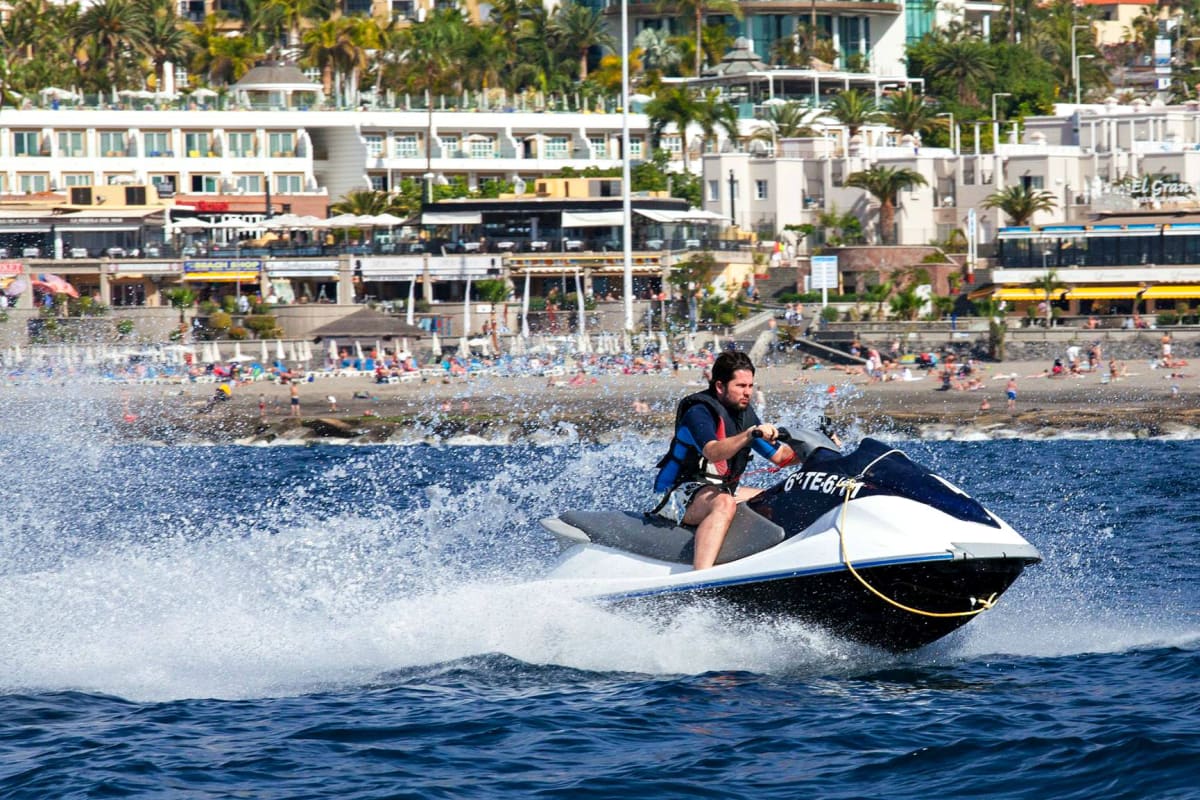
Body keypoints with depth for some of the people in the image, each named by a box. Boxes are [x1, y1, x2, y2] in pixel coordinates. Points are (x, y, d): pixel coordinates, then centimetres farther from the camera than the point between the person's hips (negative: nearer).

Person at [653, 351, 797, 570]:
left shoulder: (745, 413, 11)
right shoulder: (699, 412, -16)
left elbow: (779, 455, 14)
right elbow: (713, 453, -36)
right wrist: (751, 434, -48)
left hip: (724, 489, 10)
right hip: (687, 493, -10)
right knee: (724, 504, -40)